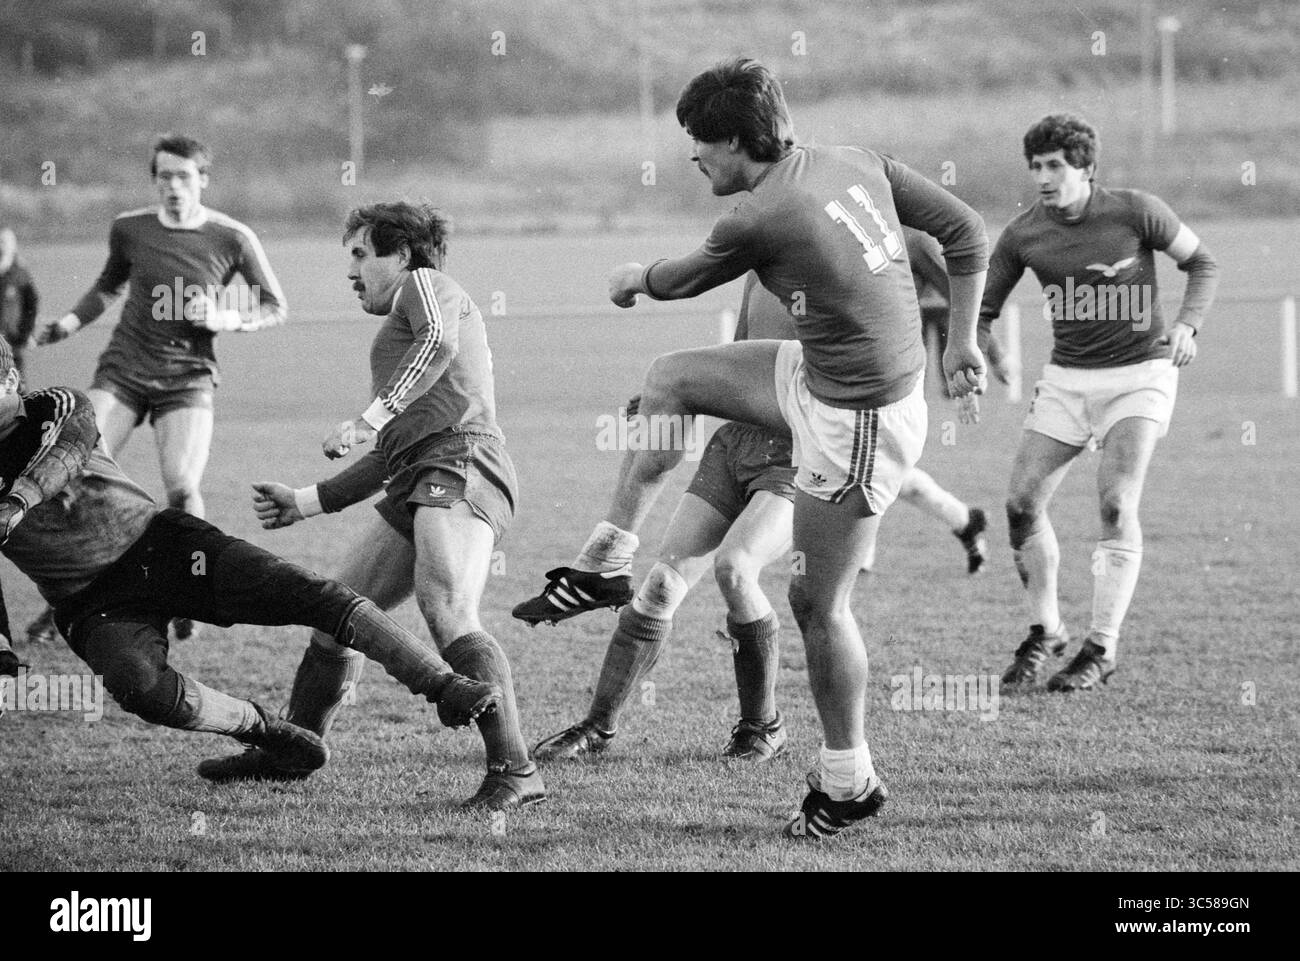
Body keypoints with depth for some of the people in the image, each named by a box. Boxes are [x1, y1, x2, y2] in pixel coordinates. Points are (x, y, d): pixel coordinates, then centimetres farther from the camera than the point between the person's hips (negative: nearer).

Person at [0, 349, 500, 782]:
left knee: (311, 594, -17)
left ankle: (445, 686, -13)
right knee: (142, 689, -33)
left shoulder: (59, 408, -4)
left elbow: (63, 455, -28)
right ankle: (258, 727, -7)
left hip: (157, 544, 0)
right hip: (95, 607, 0)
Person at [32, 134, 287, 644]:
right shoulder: (129, 228, 2)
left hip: (187, 376, -2)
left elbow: (274, 307, 4)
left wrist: (225, 318, -13)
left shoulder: (232, 238, -5)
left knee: (181, 488, -17)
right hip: (123, 367, 2)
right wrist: (69, 323, 7)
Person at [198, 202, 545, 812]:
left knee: (447, 615, -26)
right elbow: (391, 458, 38)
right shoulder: (401, 325, 36)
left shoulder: (423, 283, 9)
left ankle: (515, 772, -32)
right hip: (416, 487, 10)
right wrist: (306, 503, 38)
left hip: (459, 464, -10)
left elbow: (438, 341, -17)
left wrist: (371, 418, -23)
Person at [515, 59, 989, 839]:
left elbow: (682, 278, 1)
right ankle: (608, 564, 23)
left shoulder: (761, 219, -21)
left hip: (861, 420, -10)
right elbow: (968, 232, 4)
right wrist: (961, 342, 10)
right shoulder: (854, 162, 0)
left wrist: (636, 279, 24)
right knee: (671, 378, 14)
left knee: (818, 603, 2)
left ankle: (850, 782, 16)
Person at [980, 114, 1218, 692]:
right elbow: (982, 307, 6)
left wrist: (1186, 325, -13)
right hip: (1067, 378, 4)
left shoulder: (1136, 213, -12)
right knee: (1022, 503, -4)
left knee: (1116, 504, -17)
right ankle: (1045, 632, 18)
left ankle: (1101, 650, -7)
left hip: (1139, 374, -4)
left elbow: (1202, 264, 2)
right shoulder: (1022, 235, -3)